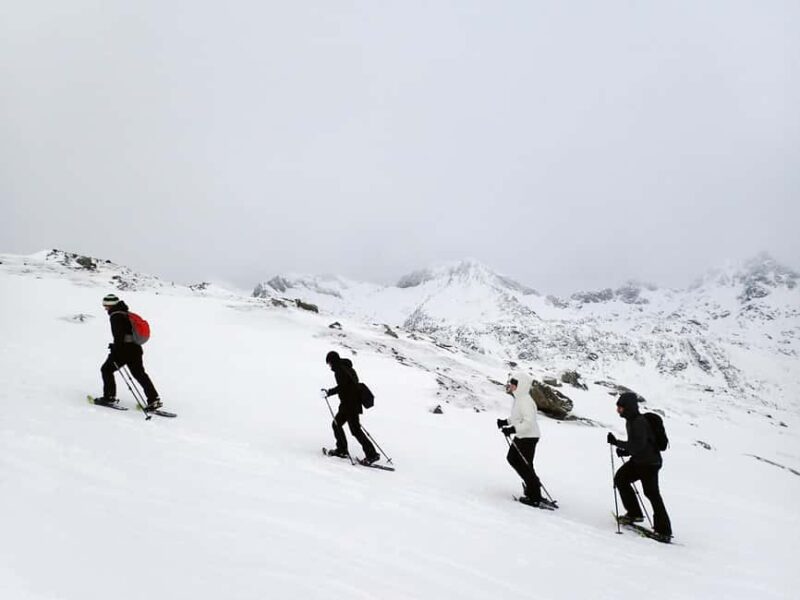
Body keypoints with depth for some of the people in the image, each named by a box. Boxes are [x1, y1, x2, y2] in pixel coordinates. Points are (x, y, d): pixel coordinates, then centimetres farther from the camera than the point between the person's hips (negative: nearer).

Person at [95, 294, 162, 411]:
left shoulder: (115, 316, -11)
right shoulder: (126, 314, 18)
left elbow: (119, 335, -20)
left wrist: (115, 351, -18)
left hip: (125, 349, -9)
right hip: (136, 348, 9)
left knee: (106, 369, 8)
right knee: (139, 374, 12)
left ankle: (110, 397, 9)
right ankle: (154, 399, 6)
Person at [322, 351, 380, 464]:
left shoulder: (340, 370, -11)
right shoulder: (348, 368, 18)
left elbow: (342, 386, -22)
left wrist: (329, 392, -13)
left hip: (349, 405, -10)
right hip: (354, 403, 10)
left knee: (355, 430, -9)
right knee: (336, 424, 19)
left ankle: (372, 454, -11)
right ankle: (342, 449, 26)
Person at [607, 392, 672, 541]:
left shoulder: (639, 422, -22)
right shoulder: (631, 420, 9)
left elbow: (638, 445, -30)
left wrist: (616, 442, -29)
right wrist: (624, 451, 4)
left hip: (650, 462, -10)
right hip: (638, 461, 10)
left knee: (651, 492, -10)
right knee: (620, 479, 11)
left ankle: (664, 530, -3)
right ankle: (634, 513, 19)